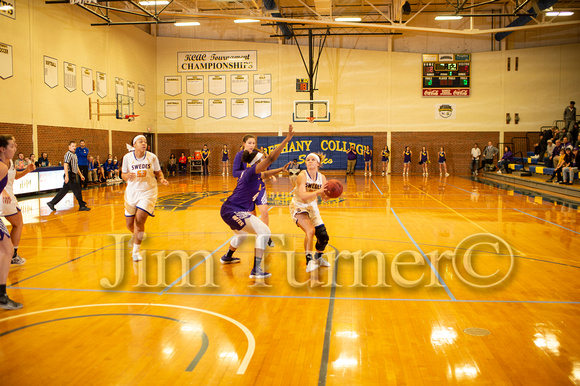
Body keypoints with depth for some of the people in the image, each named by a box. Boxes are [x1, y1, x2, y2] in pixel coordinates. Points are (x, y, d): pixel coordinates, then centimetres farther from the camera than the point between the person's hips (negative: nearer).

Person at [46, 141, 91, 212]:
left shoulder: (74, 155, 18)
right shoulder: (68, 154, -11)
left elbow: (76, 167, 28)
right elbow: (65, 165, -21)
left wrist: (80, 175, 27)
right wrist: (66, 176, -28)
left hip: (73, 175, 9)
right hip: (70, 175, -9)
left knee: (64, 190, 12)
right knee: (77, 190, -6)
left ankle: (52, 203, 18)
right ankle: (82, 206, 0)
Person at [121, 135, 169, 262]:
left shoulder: (152, 157, -6)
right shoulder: (127, 157, -4)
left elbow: (158, 172, 6)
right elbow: (123, 175, 3)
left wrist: (162, 179, -15)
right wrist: (128, 176, -19)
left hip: (148, 191, -2)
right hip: (132, 191, 2)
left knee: (140, 219, -16)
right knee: (129, 224, 8)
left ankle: (136, 250, -1)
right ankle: (139, 235, 45)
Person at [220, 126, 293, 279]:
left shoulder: (252, 173, 13)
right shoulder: (251, 171, -14)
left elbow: (265, 175, 36)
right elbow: (271, 158, -25)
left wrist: (281, 169, 33)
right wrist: (286, 140, -26)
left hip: (229, 211, 11)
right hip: (234, 211, -11)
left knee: (241, 232, 37)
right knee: (264, 231, -16)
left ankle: (227, 257, 59)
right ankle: (256, 270, -21)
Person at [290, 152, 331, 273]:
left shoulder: (321, 177, -7)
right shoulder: (302, 175, -22)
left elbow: (325, 197, -3)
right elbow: (303, 195, -35)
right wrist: (318, 191, -44)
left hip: (312, 207, 6)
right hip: (298, 207, -5)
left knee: (323, 236, 2)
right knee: (310, 230, -28)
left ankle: (319, 258, 31)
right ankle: (309, 261, -20)